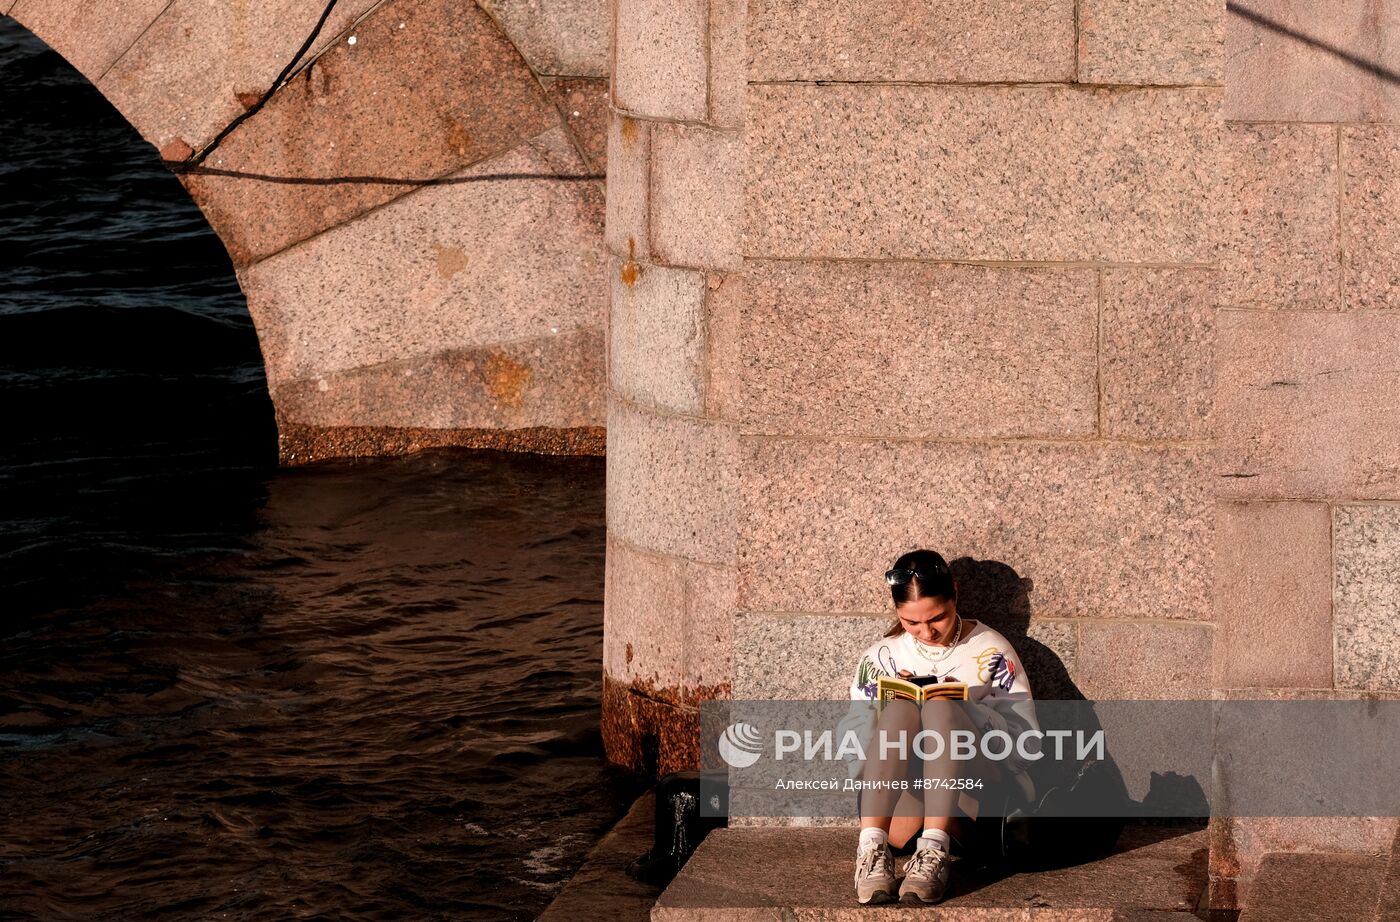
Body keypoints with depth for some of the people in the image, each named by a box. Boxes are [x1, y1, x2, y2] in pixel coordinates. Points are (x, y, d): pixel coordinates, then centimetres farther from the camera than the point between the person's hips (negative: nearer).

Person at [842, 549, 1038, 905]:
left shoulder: (991, 651, 9)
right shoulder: (881, 657, 14)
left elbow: (1027, 742, 3)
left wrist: (968, 710, -13)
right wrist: (891, 711, -7)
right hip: (897, 804, 1)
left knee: (941, 707, -29)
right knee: (900, 709, -27)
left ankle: (935, 848, -47)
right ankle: (872, 846, -44)